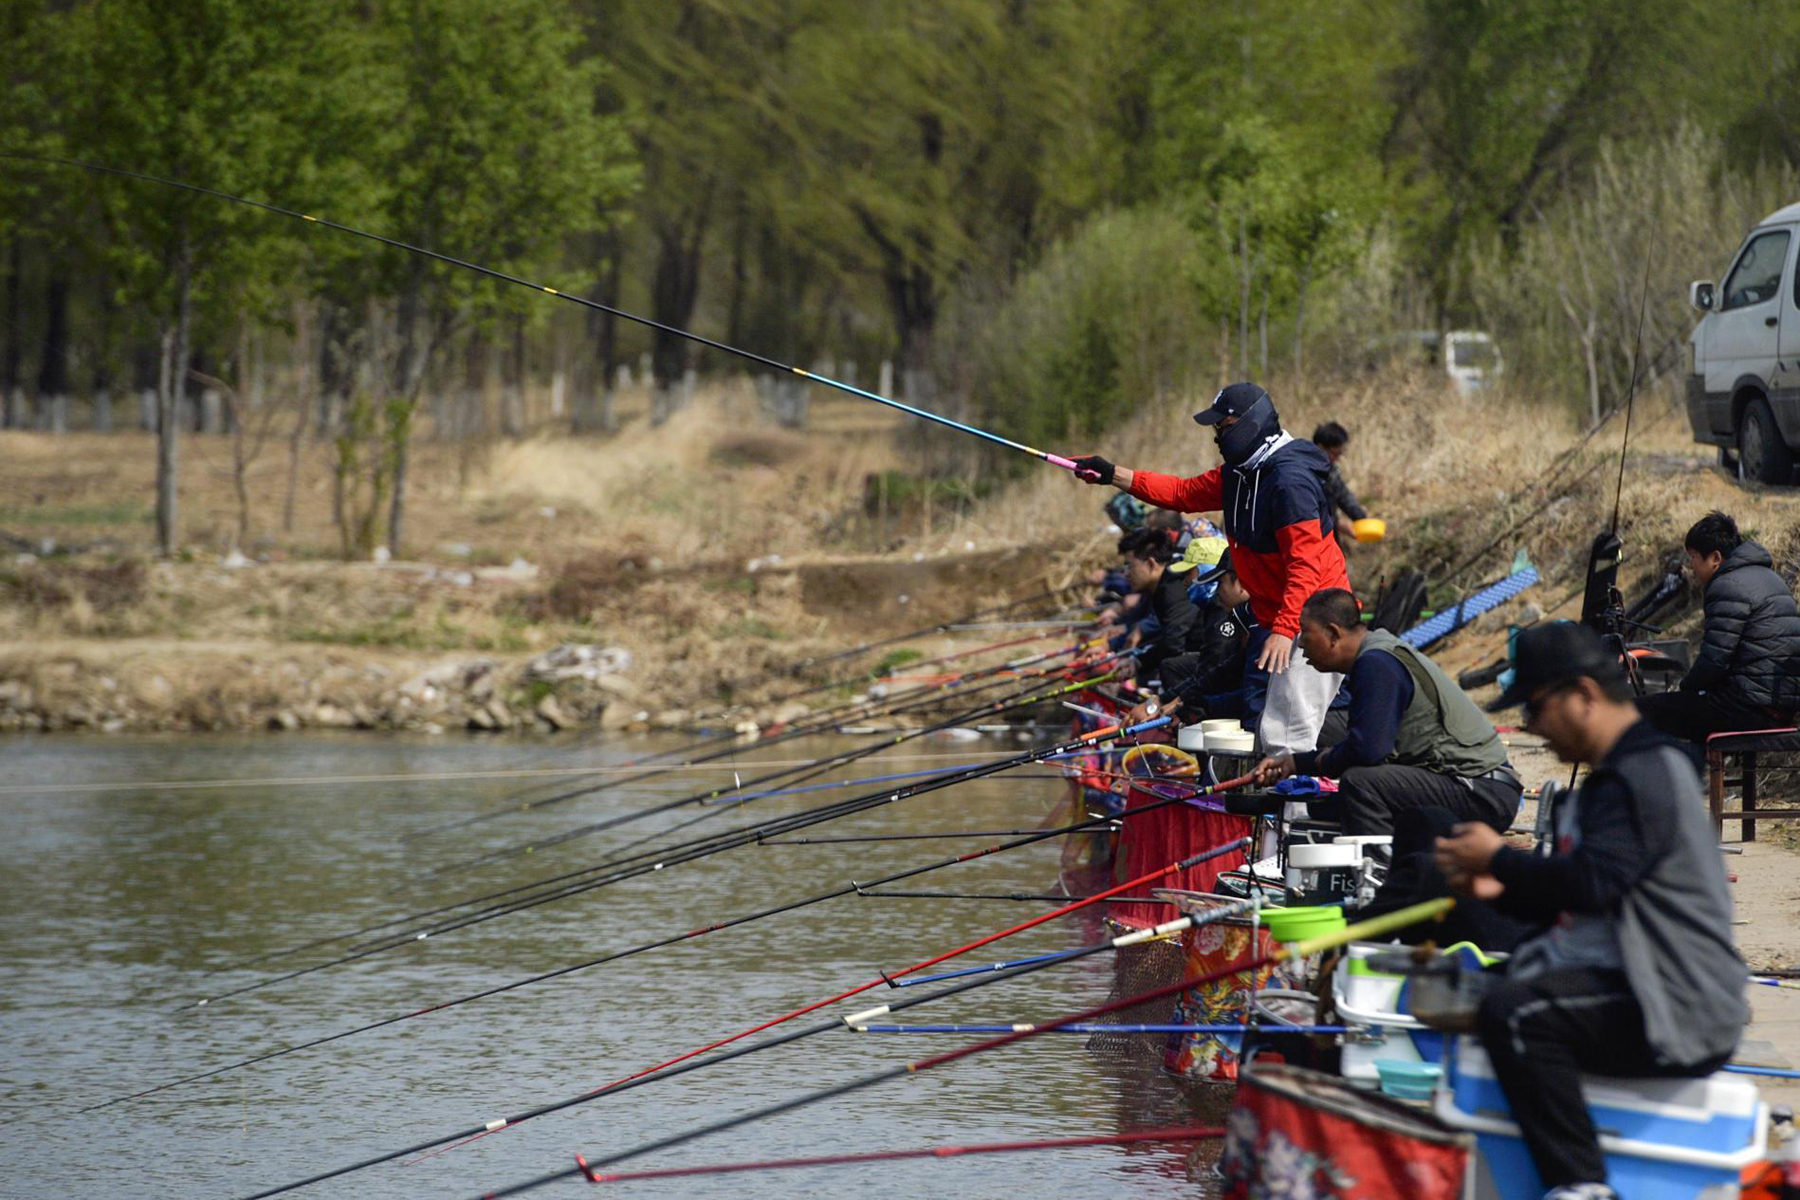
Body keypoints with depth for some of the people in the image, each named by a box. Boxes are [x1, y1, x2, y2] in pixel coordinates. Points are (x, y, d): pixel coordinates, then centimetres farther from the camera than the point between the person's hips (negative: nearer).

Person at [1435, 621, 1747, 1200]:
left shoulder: (1647, 773, -14)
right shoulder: (1616, 777, 20)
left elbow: (1593, 883, -25)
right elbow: (1569, 902, 26)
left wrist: (1499, 858, -12)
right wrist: (1497, 888, 8)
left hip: (1681, 1016, -12)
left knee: (1514, 1012, -29)